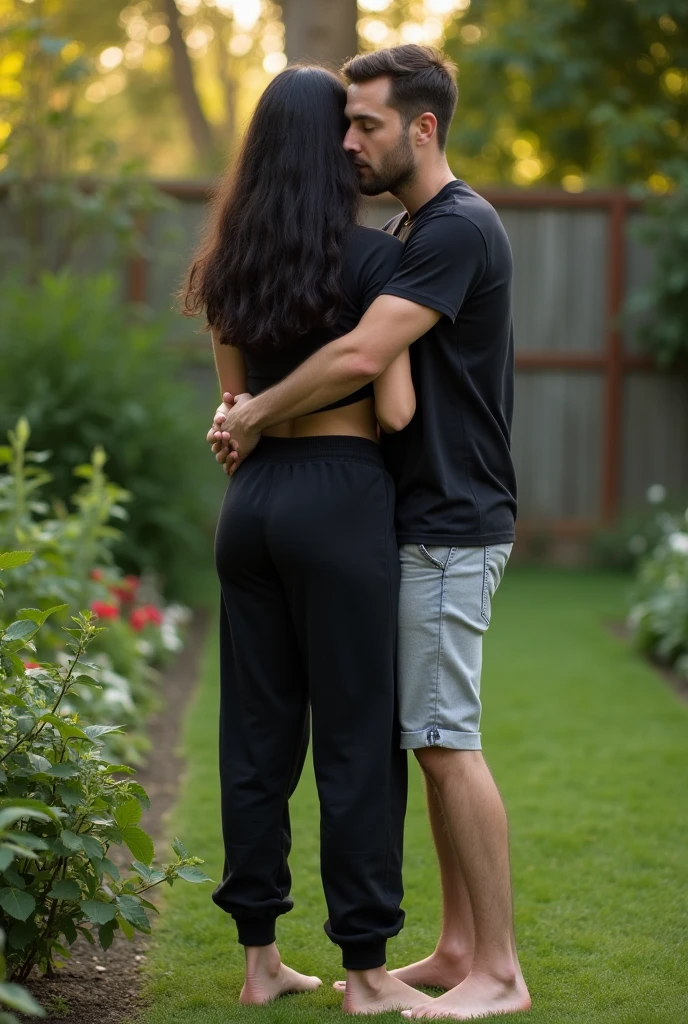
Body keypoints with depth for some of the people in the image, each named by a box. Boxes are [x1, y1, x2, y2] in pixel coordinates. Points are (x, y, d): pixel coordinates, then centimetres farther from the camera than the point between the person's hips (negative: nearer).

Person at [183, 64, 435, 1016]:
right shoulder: (373, 255, -10)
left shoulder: (233, 264, 9)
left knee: (258, 726, 11)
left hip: (252, 497, 6)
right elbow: (394, 408, -13)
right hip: (341, 497, -6)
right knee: (357, 733, 1)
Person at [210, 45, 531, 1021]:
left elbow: (361, 357, -25)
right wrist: (245, 403, 2)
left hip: (451, 527, -10)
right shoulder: (411, 231, 17)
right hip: (424, 523, 10)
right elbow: (349, 356, 20)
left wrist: (256, 415, -12)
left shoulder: (459, 228, -15)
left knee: (444, 739, -8)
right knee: (436, 739, 11)